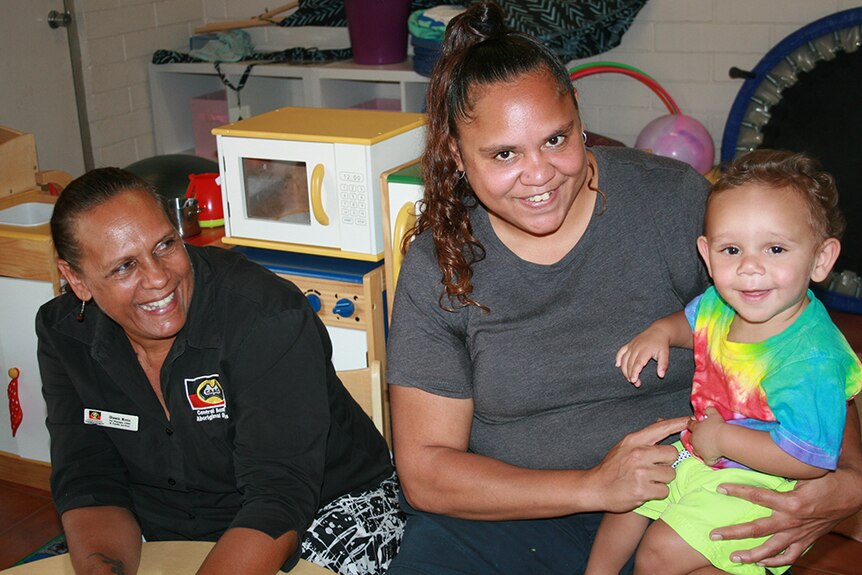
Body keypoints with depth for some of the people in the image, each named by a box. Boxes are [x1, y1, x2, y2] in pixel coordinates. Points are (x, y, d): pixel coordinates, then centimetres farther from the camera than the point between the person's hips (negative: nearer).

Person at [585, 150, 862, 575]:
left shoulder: (812, 360, -33)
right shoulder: (720, 304, -9)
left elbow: (811, 459, -32)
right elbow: (692, 321, 17)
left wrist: (722, 436, -26)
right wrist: (660, 332, -5)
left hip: (757, 482, -8)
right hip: (698, 450, 8)